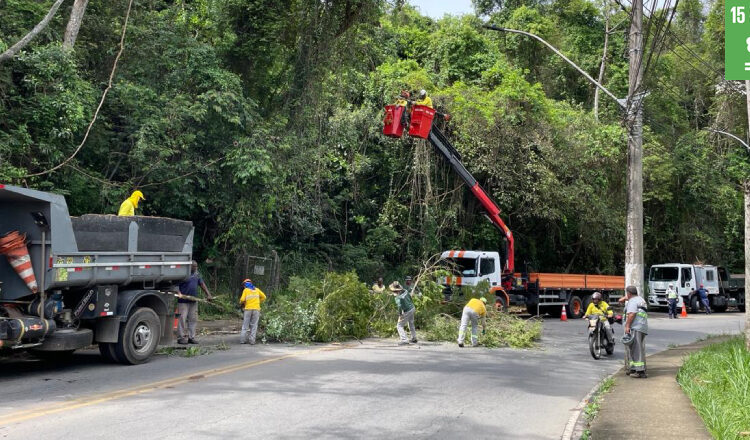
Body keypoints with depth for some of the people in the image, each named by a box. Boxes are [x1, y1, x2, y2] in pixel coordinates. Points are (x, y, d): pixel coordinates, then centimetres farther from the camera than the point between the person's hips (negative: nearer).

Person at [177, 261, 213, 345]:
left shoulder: (197, 274, 14)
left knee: (193, 319, 7)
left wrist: (208, 295, 5)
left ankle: (191, 337, 13)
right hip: (183, 301, -7)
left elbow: (202, 284, 14)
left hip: (193, 301, 7)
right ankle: (181, 338, -1)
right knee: (182, 319, -7)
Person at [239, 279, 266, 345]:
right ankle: (252, 341, 0)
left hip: (248, 309, -2)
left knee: (245, 325, 7)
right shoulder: (257, 289, 12)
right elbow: (264, 297, 14)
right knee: (254, 326, 4)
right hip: (256, 309, 2)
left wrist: (241, 303, 14)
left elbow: (242, 299, -7)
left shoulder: (245, 290, 3)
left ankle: (242, 340, 6)